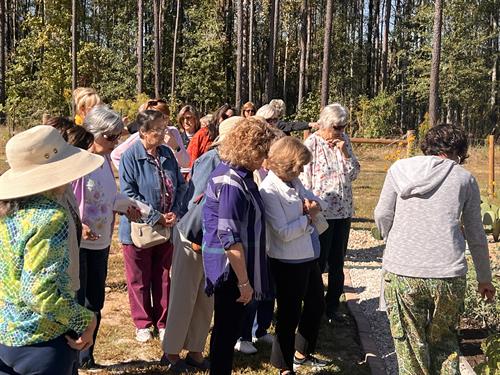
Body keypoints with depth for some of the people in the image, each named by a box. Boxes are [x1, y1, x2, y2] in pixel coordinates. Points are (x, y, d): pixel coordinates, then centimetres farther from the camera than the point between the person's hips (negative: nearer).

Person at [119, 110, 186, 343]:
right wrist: (156, 217, -19)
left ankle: (162, 322, 28)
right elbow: (128, 194, -17)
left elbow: (180, 186, 7)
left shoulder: (167, 154, 3)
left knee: (163, 278, 14)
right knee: (139, 280, 10)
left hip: (167, 227, 5)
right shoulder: (130, 156, -13)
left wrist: (174, 213, -8)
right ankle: (143, 324, 26)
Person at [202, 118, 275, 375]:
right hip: (231, 268, -10)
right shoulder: (233, 183, -24)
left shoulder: (232, 172, 7)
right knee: (227, 330, 5)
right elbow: (229, 238, -25)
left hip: (230, 265, 10)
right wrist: (244, 281, -21)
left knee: (227, 328, 21)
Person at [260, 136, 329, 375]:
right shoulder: (269, 190, -21)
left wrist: (313, 203, -8)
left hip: (309, 256, 9)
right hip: (288, 263, -9)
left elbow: (316, 200, 15)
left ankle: (302, 354, 43)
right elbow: (283, 233, -25)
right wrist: (309, 217, -14)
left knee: (316, 306, 23)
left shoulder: (293, 181, 3)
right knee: (289, 314, 6)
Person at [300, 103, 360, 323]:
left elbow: (354, 174, 6)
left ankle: (332, 306, 27)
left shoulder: (344, 141, 6)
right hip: (321, 212, -6)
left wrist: (345, 153, -9)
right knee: (317, 262, 4)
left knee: (337, 263, 14)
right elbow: (304, 180, -10)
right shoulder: (311, 144, -10)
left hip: (343, 211, 6)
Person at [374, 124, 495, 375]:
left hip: (402, 272, 0)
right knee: (444, 341, 21)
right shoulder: (464, 178, 8)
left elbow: (382, 215, 6)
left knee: (411, 347, 12)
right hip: (449, 276, 0)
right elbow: (476, 235, 12)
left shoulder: (400, 169, 8)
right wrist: (484, 278, 24)